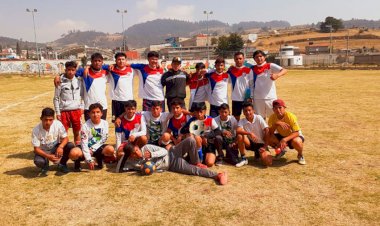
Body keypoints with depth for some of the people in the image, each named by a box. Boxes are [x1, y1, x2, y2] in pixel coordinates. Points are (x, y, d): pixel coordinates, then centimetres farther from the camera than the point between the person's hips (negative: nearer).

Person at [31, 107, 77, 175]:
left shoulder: (58, 124, -19)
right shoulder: (36, 130, -22)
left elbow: (65, 138, -13)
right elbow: (36, 148, -18)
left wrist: (60, 147, -35)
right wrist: (48, 156, -33)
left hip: (56, 148, 2)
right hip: (43, 151, -2)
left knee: (70, 145, -26)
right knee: (38, 161, -35)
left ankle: (62, 164, 2)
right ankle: (45, 166, 7)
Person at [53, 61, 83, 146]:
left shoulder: (79, 81, 4)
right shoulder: (61, 82, -5)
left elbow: (82, 96, 12)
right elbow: (56, 98, -1)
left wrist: (81, 107, 5)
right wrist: (57, 112, -4)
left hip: (76, 111, 2)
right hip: (64, 111, -2)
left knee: (77, 132, 11)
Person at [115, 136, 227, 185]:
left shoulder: (146, 147, -4)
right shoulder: (133, 162, -3)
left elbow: (163, 151, -5)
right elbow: (118, 170, -9)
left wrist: (151, 154, -21)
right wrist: (123, 156, -14)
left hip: (171, 155, 1)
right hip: (172, 166, -1)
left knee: (190, 140, -25)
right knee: (194, 170, -22)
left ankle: (195, 162, -3)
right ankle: (217, 175, -15)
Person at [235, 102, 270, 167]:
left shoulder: (258, 118, -13)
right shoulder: (242, 121, -9)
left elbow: (267, 131, -15)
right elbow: (238, 131, -28)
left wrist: (265, 146, -18)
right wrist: (250, 133, -40)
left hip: (261, 143, -1)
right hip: (251, 143, 1)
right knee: (240, 136, -29)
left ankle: (258, 153, 15)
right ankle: (243, 159, -11)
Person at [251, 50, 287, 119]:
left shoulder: (270, 66, -1)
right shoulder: (253, 69, 9)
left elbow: (284, 70, -15)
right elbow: (251, 84, 14)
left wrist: (277, 75, -35)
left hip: (270, 97, -2)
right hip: (257, 98, 3)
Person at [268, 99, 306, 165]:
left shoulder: (291, 116, -27)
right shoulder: (272, 117, -16)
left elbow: (296, 133, -31)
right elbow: (270, 133, -23)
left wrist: (285, 139, -45)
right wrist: (276, 124, -40)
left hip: (294, 135, -4)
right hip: (282, 136, 4)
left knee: (296, 142, -40)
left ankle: (300, 155, -2)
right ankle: (281, 150, 9)